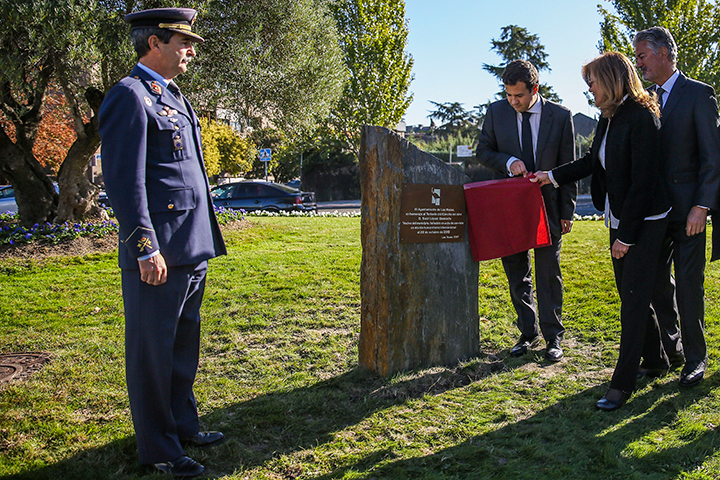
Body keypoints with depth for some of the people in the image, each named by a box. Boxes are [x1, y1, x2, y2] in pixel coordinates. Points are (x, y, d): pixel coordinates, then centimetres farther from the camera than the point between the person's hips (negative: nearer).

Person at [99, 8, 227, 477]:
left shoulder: (174, 97, 19)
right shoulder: (130, 96, -10)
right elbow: (124, 181, -17)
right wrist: (147, 249, -19)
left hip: (192, 250, 10)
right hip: (160, 254, -9)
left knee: (184, 345, 18)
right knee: (153, 351, 3)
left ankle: (184, 425, 33)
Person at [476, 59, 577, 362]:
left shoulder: (560, 116, -3)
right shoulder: (496, 112, 0)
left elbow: (568, 166, 0)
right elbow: (483, 152, 7)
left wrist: (567, 211, -3)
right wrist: (508, 161, -15)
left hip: (547, 206, -2)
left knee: (549, 273, 2)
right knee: (517, 274, 9)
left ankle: (553, 337, 14)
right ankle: (528, 334, 22)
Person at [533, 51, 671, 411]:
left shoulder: (642, 117, -18)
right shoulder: (608, 118, 8)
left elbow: (643, 181, -20)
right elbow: (593, 163, 23)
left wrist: (627, 236, -18)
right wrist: (552, 176, 21)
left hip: (644, 222, -8)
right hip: (619, 220, 9)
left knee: (634, 299, -4)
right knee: (630, 295, 15)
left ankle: (623, 383, 4)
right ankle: (656, 360, 33)